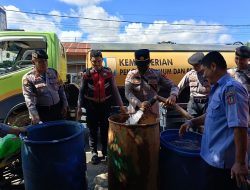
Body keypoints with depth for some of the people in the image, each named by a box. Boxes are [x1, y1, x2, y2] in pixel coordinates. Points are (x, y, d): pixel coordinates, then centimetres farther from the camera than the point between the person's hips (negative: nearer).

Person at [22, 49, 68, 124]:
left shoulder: (54, 72, 5)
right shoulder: (28, 78, -9)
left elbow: (61, 90, 10)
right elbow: (29, 99, -17)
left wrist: (64, 105, 6)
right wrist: (35, 117, -26)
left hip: (57, 108, 4)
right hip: (42, 111, -4)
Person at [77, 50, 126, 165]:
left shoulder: (108, 72, -3)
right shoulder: (86, 74, -4)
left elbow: (114, 90, -1)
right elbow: (82, 91, 1)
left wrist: (120, 105, -3)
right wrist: (79, 107, -1)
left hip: (106, 104, 1)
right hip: (91, 105, 0)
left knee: (105, 129, 10)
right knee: (93, 130, 10)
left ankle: (106, 152, 28)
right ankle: (94, 153, 26)